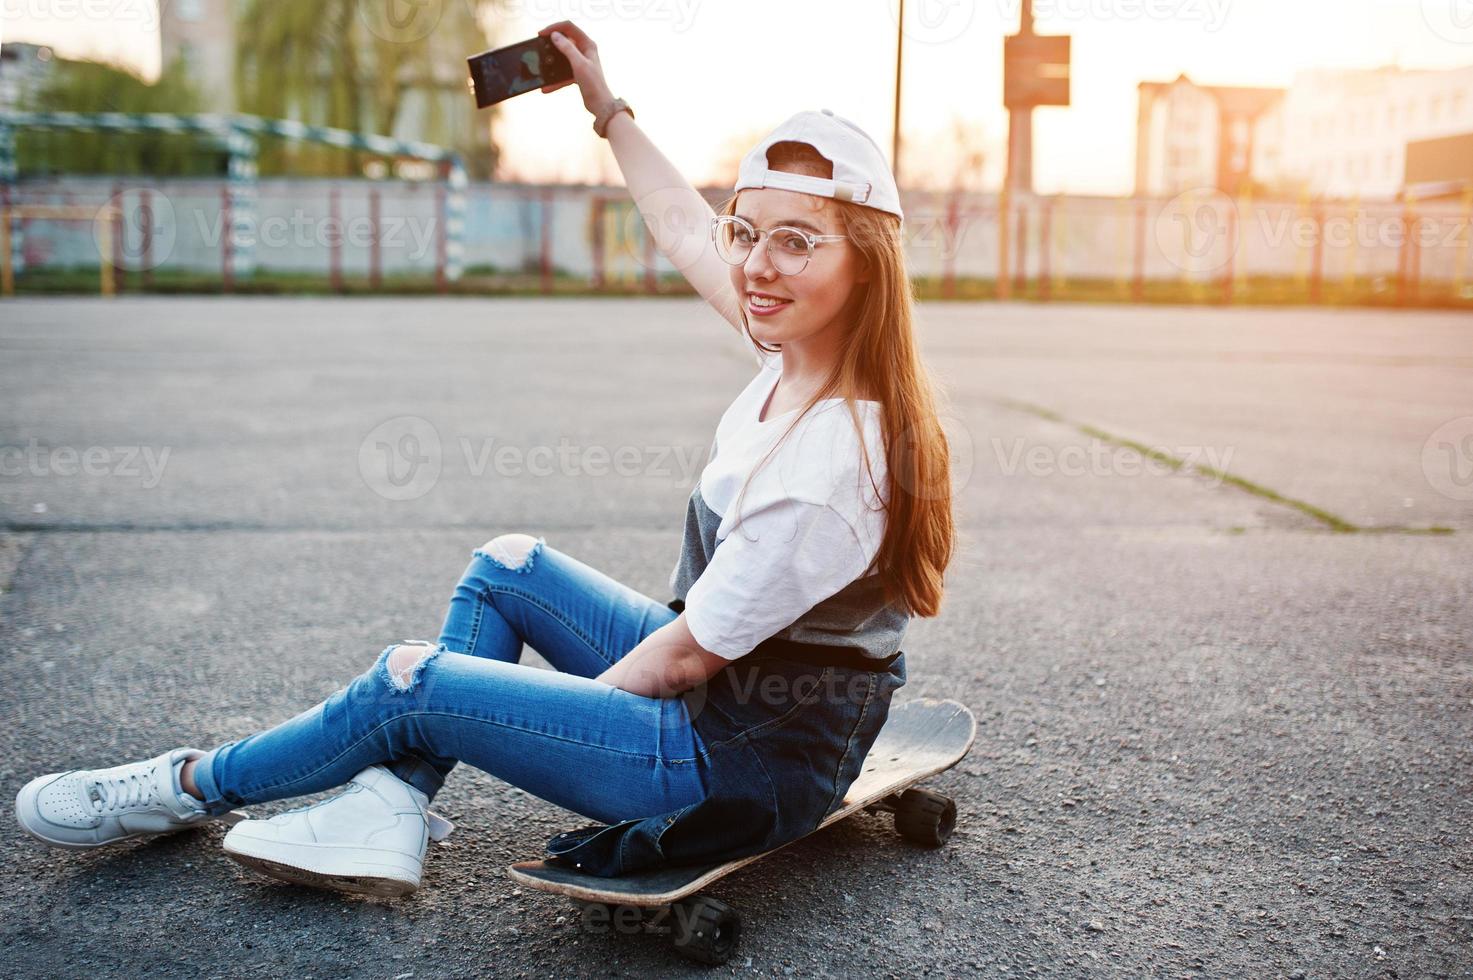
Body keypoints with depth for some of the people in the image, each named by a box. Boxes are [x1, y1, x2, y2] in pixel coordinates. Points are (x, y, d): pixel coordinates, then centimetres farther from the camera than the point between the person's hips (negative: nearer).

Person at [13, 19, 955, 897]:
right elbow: (684, 226, 12)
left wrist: (577, 704, -6)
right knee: (508, 565, 16)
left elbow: (686, 653, -22)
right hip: (724, 685, 9)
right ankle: (389, 812, 12)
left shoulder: (830, 462, -31)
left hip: (751, 764, -9)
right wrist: (607, 106, 20)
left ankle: (195, 785, 21)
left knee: (411, 682, -5)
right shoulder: (804, 349, -6)